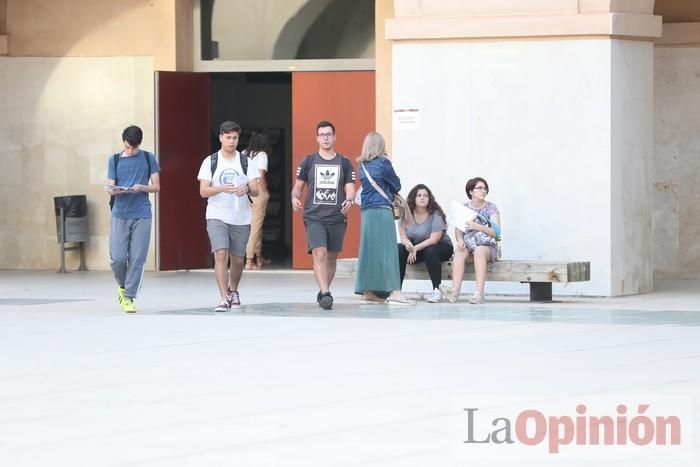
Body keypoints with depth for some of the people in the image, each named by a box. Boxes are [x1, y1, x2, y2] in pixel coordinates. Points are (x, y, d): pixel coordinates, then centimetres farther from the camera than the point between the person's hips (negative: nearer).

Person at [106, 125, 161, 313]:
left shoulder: (148, 158, 7)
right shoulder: (115, 160, 9)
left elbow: (156, 186, 7)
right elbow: (110, 188, 7)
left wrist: (142, 187, -13)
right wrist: (116, 190, -17)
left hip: (141, 215, -1)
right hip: (120, 214, 1)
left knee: (137, 259, -5)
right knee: (117, 258, -7)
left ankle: (129, 297, 3)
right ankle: (123, 286, 21)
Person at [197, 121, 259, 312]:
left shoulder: (245, 162, 4)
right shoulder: (210, 162, 0)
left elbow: (255, 191, 0)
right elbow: (203, 191, -7)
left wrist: (247, 189, -23)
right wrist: (222, 189, -25)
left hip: (241, 219, 2)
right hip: (217, 216, -2)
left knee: (237, 260, 10)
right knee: (221, 255, -18)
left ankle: (233, 291, 35)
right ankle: (224, 298, -18)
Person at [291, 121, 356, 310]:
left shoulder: (344, 163, 7)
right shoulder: (308, 161, 6)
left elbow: (350, 188, 3)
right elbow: (298, 186, 11)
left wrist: (349, 200, -19)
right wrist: (295, 197, -10)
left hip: (337, 218, 2)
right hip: (314, 217, -2)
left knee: (331, 257, 10)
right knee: (319, 254, -18)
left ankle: (323, 292, 27)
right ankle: (325, 294, -25)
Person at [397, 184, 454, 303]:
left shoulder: (436, 215, -17)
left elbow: (433, 240, -22)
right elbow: (403, 237, -5)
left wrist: (415, 248, -27)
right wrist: (409, 245, -29)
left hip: (441, 247, -4)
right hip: (415, 246, 4)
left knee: (430, 251, -38)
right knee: (399, 250, -23)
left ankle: (437, 290, -27)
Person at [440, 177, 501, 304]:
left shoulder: (491, 208, 5)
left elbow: (496, 232, -4)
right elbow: (458, 229, 6)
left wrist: (478, 227, -21)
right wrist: (460, 240, -18)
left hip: (487, 246, -2)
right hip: (468, 243, 2)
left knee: (479, 250, -37)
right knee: (460, 251, -33)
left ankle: (479, 292, -50)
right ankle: (455, 290, -50)